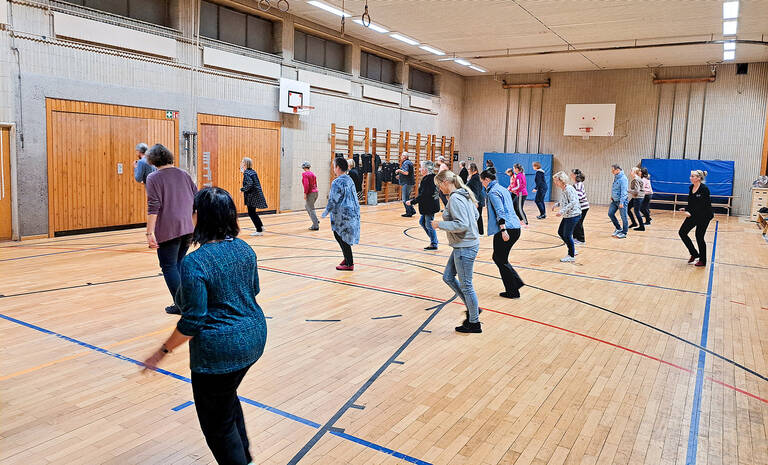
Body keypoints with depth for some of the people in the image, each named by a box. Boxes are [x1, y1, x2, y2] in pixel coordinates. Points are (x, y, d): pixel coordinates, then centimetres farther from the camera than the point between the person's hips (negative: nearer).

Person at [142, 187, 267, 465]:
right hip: (254, 338, 8)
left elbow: (192, 321, -21)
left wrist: (163, 351, -8)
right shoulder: (244, 249, -1)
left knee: (218, 424, 13)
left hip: (220, 352, -8)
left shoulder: (194, 263, -22)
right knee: (227, 397, 33)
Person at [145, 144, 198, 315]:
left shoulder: (153, 178, -5)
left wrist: (150, 232, -15)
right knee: (180, 264, 18)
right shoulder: (183, 174, 11)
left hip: (168, 230, -6)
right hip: (188, 228, 6)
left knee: (169, 267, 4)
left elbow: (153, 207, -14)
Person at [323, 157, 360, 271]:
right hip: (352, 213, 9)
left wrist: (326, 212, -3)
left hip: (342, 215, -9)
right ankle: (348, 258, 27)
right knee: (339, 236, 20)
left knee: (342, 238, 1)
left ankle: (349, 264, 6)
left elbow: (333, 200, -16)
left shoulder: (337, 182, -17)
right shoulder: (349, 179, 9)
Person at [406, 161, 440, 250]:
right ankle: (433, 239, 26)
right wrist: (414, 199, 16)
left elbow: (423, 195, -25)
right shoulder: (432, 178, 9)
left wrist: (412, 202, -17)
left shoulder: (427, 180, -21)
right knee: (422, 222, 20)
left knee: (429, 225, 0)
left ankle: (434, 244, 11)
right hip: (429, 206, 10)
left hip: (430, 207, -10)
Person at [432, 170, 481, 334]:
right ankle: (472, 307, 27)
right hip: (463, 245, 10)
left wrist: (440, 224, -17)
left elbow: (462, 224, -26)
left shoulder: (455, 199, -20)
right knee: (448, 277, 18)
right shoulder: (464, 195, 9)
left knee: (465, 285, 3)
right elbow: (476, 215, 20)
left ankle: (474, 323, 18)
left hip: (465, 247, -10)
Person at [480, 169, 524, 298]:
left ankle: (513, 291, 9)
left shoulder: (493, 192, -9)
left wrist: (503, 230, -24)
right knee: (497, 257, 19)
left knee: (501, 260, 3)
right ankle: (516, 282, 16)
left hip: (506, 229, -9)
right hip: (516, 228, 9)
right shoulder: (503, 189, 19)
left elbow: (500, 212, -19)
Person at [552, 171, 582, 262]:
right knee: (560, 232, 15)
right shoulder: (564, 189, 11)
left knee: (567, 235, -4)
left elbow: (573, 202, -27)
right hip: (567, 216, 10)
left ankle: (571, 256, 11)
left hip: (573, 215, -10)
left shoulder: (568, 189, -19)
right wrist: (557, 204, 10)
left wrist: (562, 211, -29)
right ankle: (572, 250, 28)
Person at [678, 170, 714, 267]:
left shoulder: (704, 189, -20)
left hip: (704, 216, -8)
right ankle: (694, 254, 15)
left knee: (699, 236, -2)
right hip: (693, 214, 8)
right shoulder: (691, 187, 3)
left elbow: (703, 206, -22)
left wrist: (691, 213, -28)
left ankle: (703, 261, 16)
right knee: (682, 232, 1)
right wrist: (685, 209, -6)